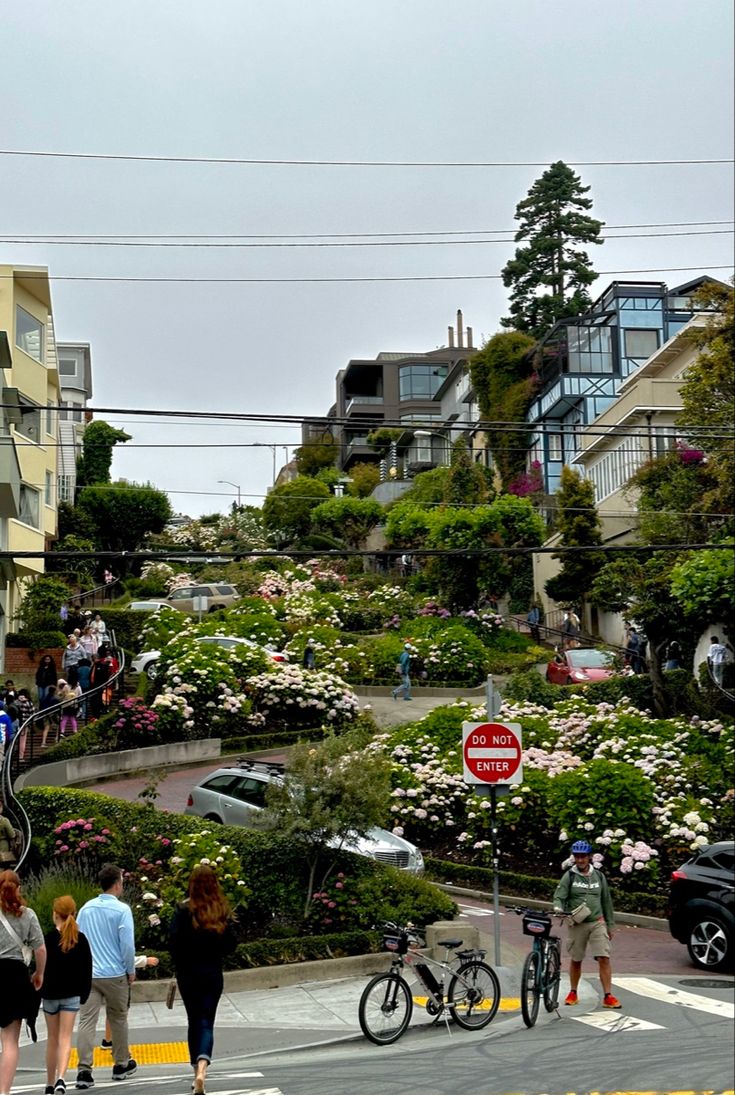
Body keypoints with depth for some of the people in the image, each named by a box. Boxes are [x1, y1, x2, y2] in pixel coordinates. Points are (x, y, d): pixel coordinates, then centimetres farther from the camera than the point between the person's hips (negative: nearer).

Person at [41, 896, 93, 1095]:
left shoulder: (48, 939, -8)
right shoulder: (81, 939, -1)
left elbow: (41, 968, -7)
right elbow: (86, 969, 3)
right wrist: (84, 994, 13)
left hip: (50, 994, -1)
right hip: (72, 995, 1)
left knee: (53, 1039, 12)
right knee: (65, 1037, -1)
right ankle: (60, 1079, -22)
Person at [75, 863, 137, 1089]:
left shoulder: (85, 908, 7)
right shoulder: (122, 910, -10)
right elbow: (127, 944, -11)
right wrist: (131, 971, 2)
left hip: (87, 974, 3)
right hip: (114, 974, -3)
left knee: (86, 1021, -2)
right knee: (118, 1019, 14)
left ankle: (84, 1069, -13)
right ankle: (122, 1065, 26)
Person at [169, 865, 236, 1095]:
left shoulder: (184, 910, -11)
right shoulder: (222, 911, -4)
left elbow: (174, 941, -16)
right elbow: (231, 943, -2)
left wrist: (180, 964, 0)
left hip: (189, 974, -1)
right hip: (213, 974, 1)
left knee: (194, 1022, 15)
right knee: (206, 1023, 4)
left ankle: (197, 1073, 24)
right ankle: (202, 1069, -19)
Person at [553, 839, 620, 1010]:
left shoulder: (599, 876, 8)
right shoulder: (569, 876, 0)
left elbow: (606, 901, 14)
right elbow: (559, 895, -8)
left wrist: (610, 925, 14)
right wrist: (558, 907, -31)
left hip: (597, 922, 1)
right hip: (576, 924, -1)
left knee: (604, 958, -10)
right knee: (575, 960, 11)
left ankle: (608, 996, -7)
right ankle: (573, 993, 28)